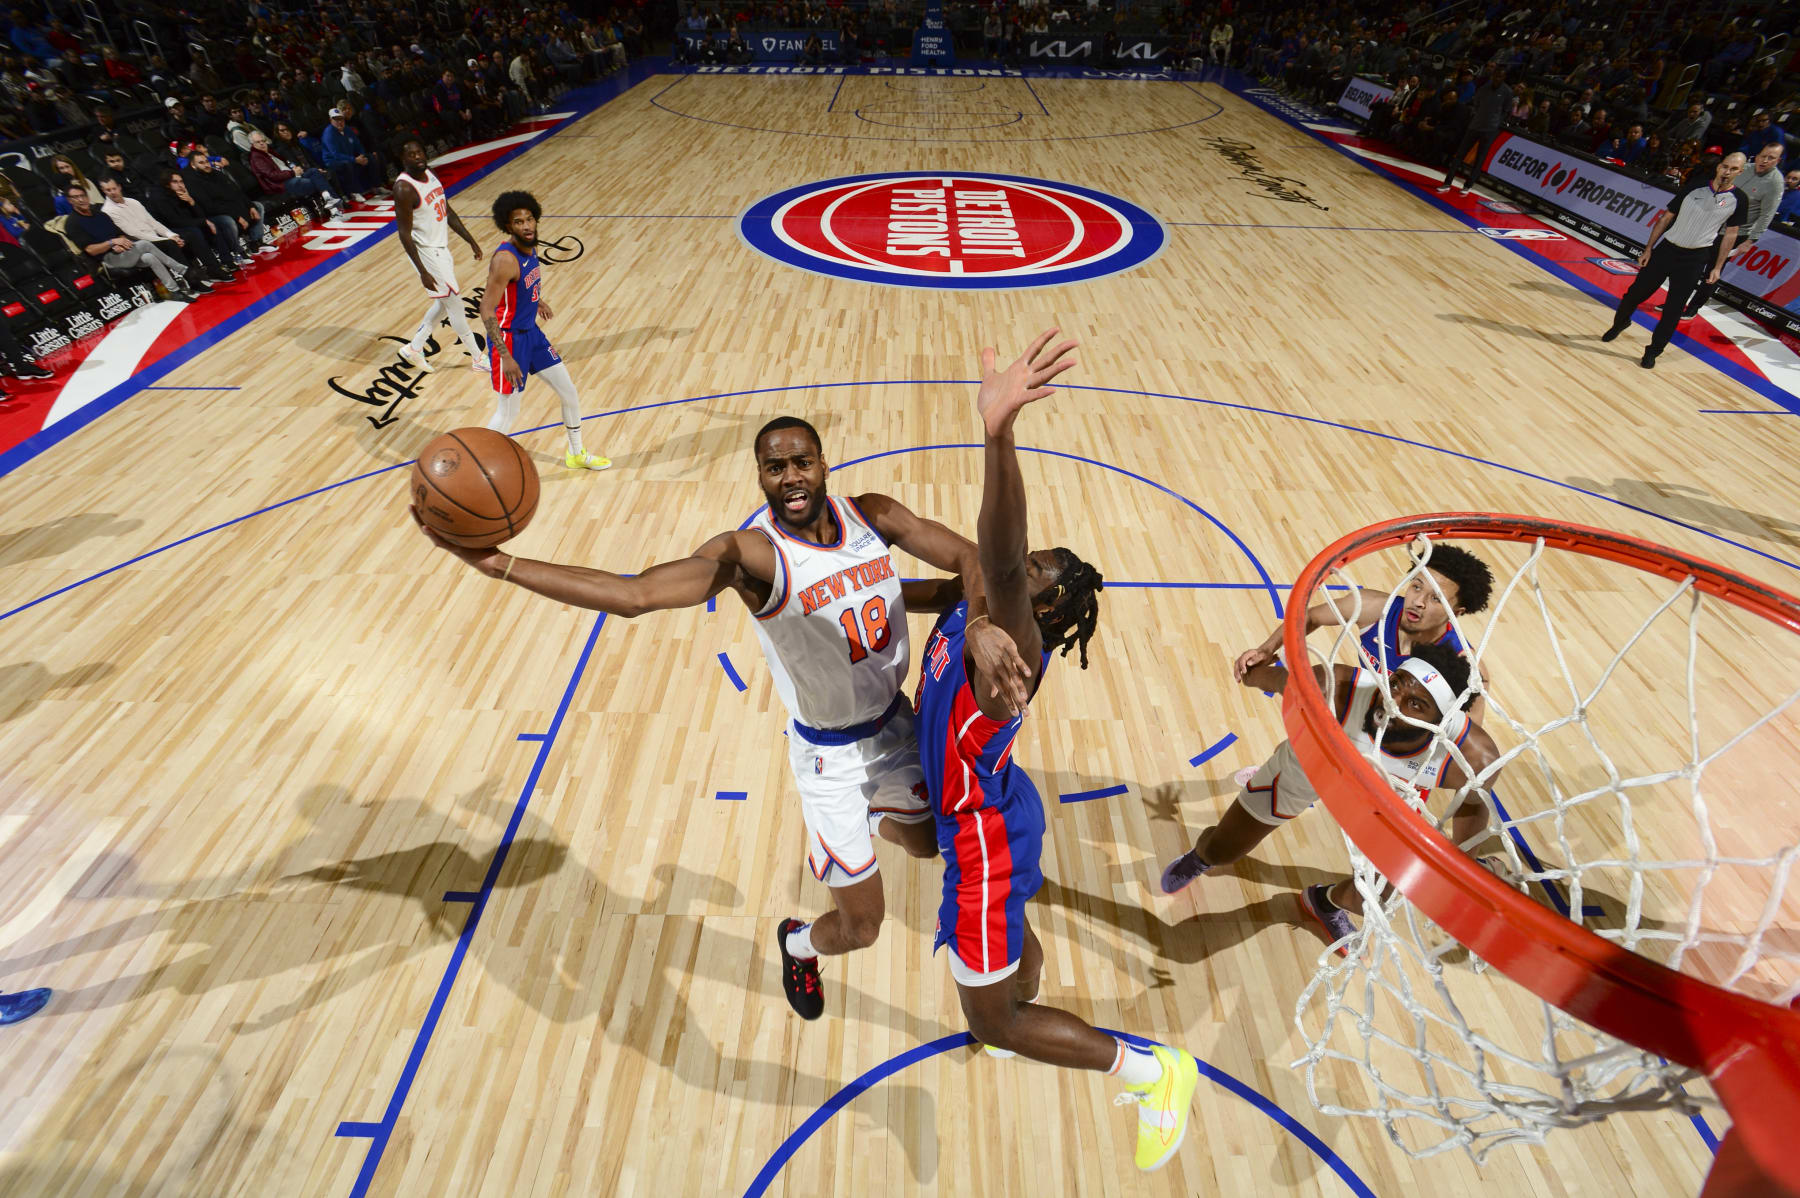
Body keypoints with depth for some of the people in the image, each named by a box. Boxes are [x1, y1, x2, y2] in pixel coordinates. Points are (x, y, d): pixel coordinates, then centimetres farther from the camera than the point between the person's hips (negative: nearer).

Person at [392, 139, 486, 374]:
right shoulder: (404, 189, -21)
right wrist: (423, 272, -25)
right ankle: (478, 358, 9)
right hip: (426, 253, -9)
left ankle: (414, 348, 30)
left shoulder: (430, 173, 4)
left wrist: (471, 240, 13)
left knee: (445, 304, 17)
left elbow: (447, 211, 14)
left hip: (442, 247, 9)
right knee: (455, 304, -2)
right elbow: (405, 235, -21)